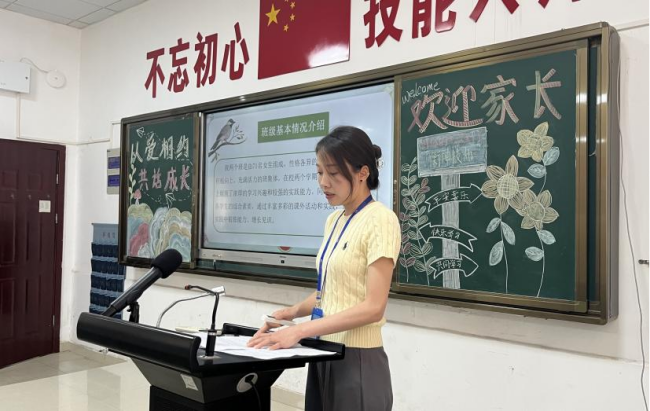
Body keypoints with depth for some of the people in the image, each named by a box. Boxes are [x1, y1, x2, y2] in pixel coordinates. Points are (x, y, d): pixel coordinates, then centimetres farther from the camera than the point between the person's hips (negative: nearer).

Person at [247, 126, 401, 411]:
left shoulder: (381, 220, -15)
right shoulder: (334, 220, 8)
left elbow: (373, 307, -20)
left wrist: (299, 331, -23)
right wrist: (293, 311, -1)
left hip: (357, 358, -7)